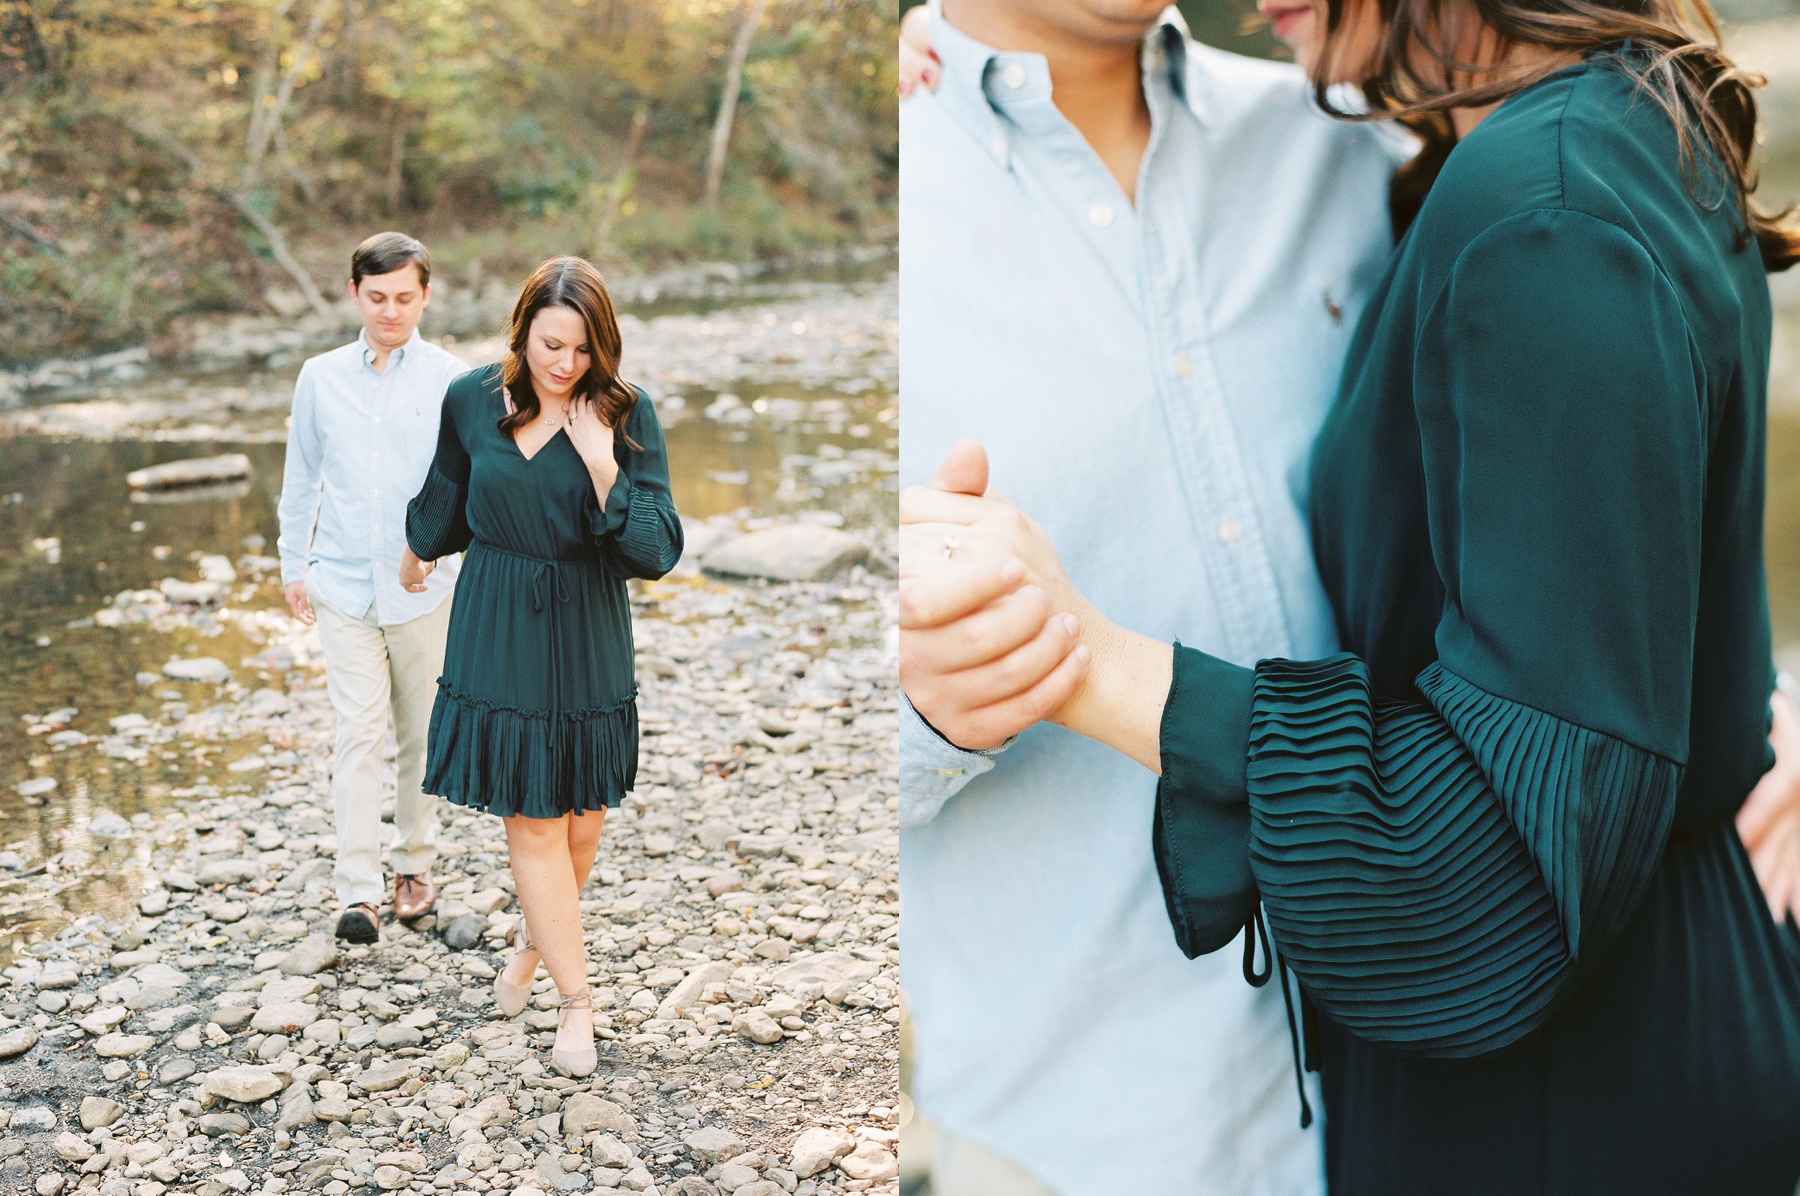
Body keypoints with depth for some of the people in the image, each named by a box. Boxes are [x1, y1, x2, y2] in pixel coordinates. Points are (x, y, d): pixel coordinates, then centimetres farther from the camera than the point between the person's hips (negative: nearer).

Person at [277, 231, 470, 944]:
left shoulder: (451, 381, -3)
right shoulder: (320, 378, 5)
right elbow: (301, 479, 14)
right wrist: (293, 566, 17)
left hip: (424, 585, 0)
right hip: (342, 583, 1)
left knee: (421, 733, 10)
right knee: (359, 733, -6)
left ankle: (414, 865, 28)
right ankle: (357, 892, -5)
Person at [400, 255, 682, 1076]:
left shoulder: (627, 415, -11)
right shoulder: (472, 401, -6)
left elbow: (657, 552, -16)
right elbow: (447, 495, 16)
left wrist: (602, 467, -26)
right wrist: (419, 552, 32)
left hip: (585, 638, 0)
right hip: (498, 632, 0)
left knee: (581, 817, 10)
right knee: (532, 817, 1)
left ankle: (535, 941, 40)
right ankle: (576, 998, 13)